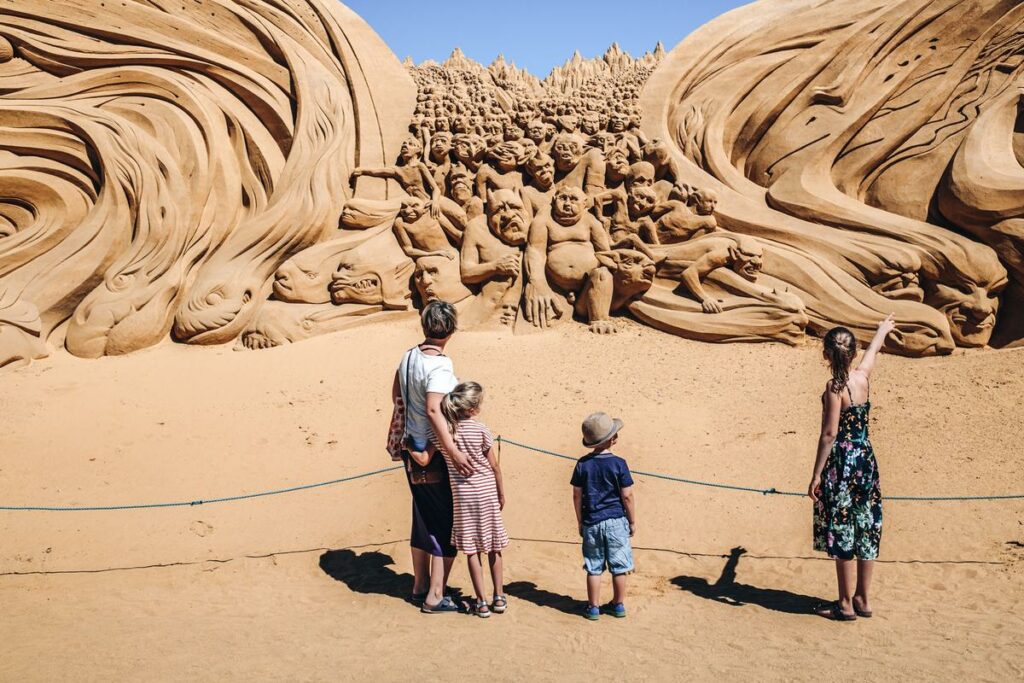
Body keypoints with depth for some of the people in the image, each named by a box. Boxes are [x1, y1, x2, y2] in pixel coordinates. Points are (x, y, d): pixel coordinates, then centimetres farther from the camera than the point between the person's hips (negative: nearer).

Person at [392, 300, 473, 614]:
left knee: (423, 519, 20)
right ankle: (435, 597, 8)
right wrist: (454, 451, -34)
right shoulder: (440, 365, -22)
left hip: (413, 450, 8)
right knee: (448, 524, 4)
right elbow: (433, 410, -32)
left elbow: (396, 396, 14)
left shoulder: (408, 356, 2)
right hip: (435, 454, -8)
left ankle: (420, 586, 31)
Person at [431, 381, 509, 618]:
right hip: (487, 493, -1)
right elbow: (494, 466, -6)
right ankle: (499, 597, 23)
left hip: (462, 496, 1)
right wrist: (501, 493, 7)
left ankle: (481, 602, 11)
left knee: (472, 549, 9)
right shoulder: (481, 430, -13)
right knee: (493, 546, 14)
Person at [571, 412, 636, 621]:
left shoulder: (583, 464, -3)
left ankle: (593, 607, 15)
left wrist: (580, 522, 12)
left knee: (594, 567, 9)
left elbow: (577, 495, 1)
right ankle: (619, 604, 22)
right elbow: (627, 496, -8)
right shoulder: (618, 463, -10)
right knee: (619, 566, 12)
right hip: (616, 521, -2)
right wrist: (632, 521, 4)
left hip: (591, 523, 2)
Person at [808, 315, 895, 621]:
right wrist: (883, 329, 45)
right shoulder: (863, 376, 2)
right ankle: (863, 599, 25)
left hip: (841, 463, -7)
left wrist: (817, 474, -14)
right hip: (866, 460, 7)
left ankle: (846, 604, 10)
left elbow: (829, 433, -18)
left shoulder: (835, 387, -17)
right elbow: (874, 350, 24)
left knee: (842, 533, 2)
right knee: (865, 531, 14)